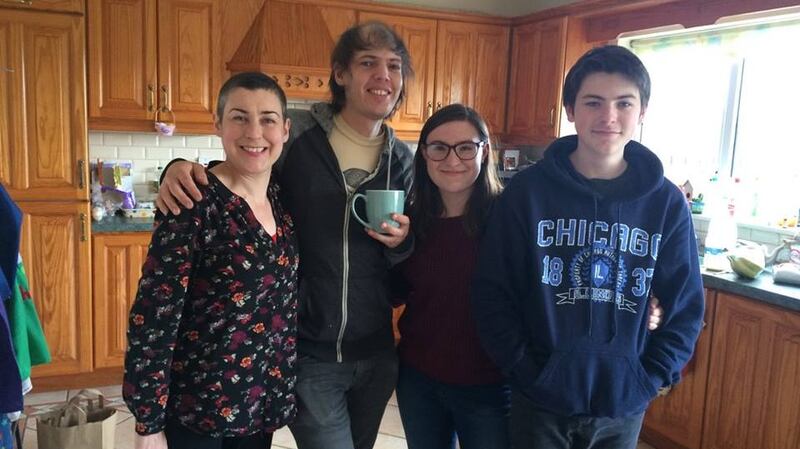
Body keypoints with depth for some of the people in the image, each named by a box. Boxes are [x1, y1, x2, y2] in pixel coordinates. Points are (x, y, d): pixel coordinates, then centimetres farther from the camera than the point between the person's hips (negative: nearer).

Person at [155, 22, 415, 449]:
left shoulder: (403, 160, 2)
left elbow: (411, 273, 10)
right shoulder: (298, 134, -11)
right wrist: (180, 168, -21)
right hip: (307, 354, -4)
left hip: (376, 355, 5)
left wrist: (401, 242, -13)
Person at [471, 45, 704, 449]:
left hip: (624, 404, 2)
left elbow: (684, 307, 2)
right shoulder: (528, 191, -8)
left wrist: (650, 380, -5)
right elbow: (492, 291, -6)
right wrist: (523, 369, -11)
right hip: (539, 399, -1)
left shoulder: (667, 203, -4)